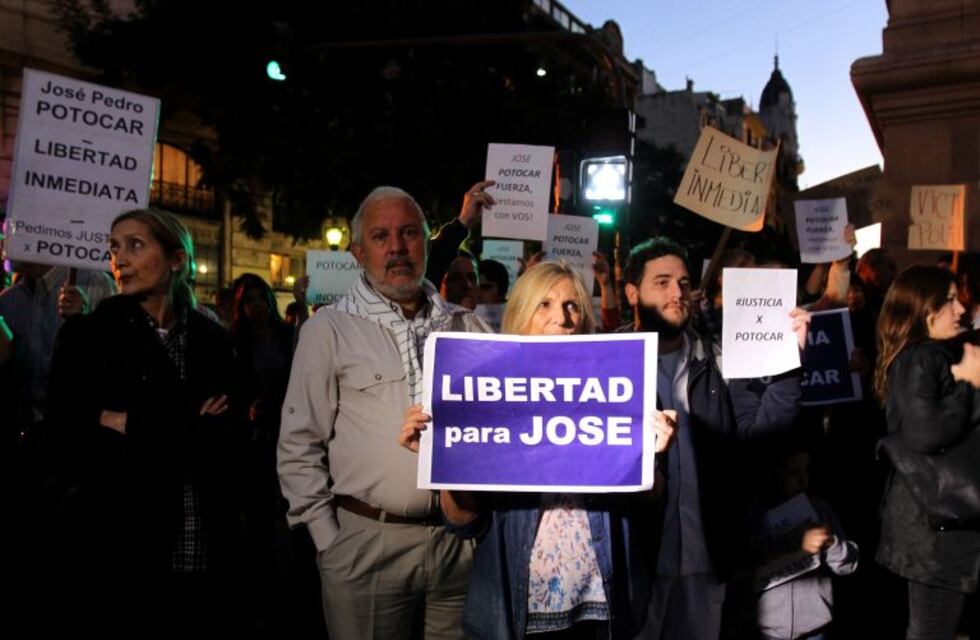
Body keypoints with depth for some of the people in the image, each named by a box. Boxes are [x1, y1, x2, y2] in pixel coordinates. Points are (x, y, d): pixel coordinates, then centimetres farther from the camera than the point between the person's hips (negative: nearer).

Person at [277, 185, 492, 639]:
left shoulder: (468, 327, 7)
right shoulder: (329, 330, -2)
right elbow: (299, 448, -1)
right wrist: (328, 542, -3)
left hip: (464, 541, 3)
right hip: (367, 544, -3)